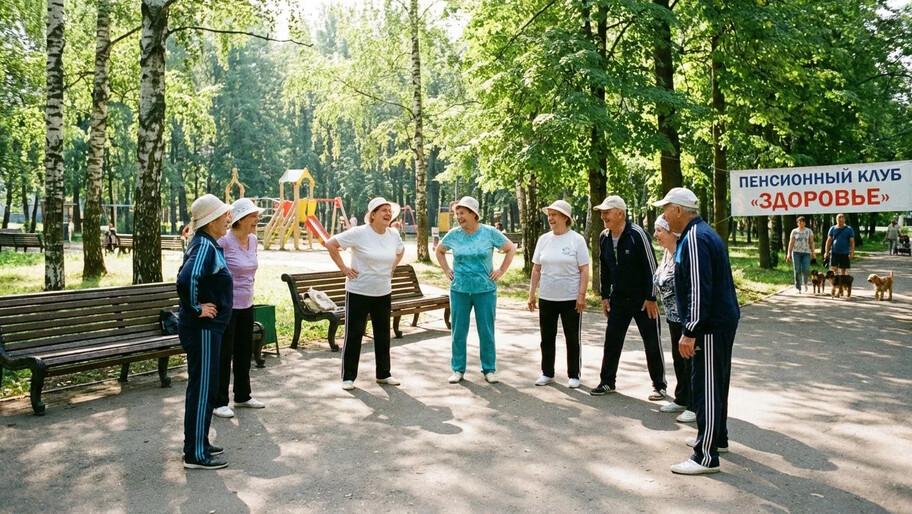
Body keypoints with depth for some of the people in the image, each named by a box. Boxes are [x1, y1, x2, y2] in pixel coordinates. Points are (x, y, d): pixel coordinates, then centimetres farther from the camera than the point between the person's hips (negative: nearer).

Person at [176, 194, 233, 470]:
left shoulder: (208, 244, 10)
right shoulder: (205, 246, -20)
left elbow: (187, 276, 25)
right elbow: (185, 280, -36)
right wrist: (195, 309, -22)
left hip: (207, 328, 10)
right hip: (202, 329, -10)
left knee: (203, 387, 18)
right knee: (203, 389, -1)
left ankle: (197, 444, 30)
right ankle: (196, 454, 9)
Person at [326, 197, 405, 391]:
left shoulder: (394, 235, 2)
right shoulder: (359, 233, -15)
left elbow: (400, 250, 24)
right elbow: (330, 244, -12)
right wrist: (344, 268, -12)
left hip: (383, 293, 6)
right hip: (358, 293, -5)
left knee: (383, 335, 14)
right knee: (353, 335, 3)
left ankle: (383, 374, 28)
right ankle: (348, 377, 14)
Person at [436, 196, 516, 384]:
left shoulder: (490, 233, -5)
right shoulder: (453, 234, 1)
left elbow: (511, 249, 6)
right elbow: (439, 251, 19)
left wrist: (501, 271, 0)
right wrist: (446, 270, 9)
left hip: (485, 290, -1)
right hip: (459, 290, 2)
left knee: (486, 331, 5)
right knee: (458, 331, 6)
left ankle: (489, 369, 17)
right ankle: (458, 370, 17)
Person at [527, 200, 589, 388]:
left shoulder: (577, 239, -7)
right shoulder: (544, 239, 4)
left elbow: (584, 270, -8)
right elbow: (536, 269, 9)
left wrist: (582, 295, -14)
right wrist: (531, 294, 5)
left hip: (571, 299, -4)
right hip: (546, 298, 4)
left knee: (572, 339, 7)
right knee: (547, 338, 11)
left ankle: (574, 375, 19)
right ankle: (547, 373, 25)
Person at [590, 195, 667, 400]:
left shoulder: (637, 234, -19)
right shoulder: (604, 237, 1)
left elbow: (651, 266, -17)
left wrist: (651, 298, -16)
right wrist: (605, 296, 11)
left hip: (642, 298, -6)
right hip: (618, 298, 6)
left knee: (652, 342, 4)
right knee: (612, 340, 9)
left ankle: (659, 385, 16)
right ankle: (607, 382, 21)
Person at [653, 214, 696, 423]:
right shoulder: (667, 253, 7)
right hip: (674, 317, 9)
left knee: (691, 361, 1)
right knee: (678, 358, 18)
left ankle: (695, 406, 13)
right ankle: (681, 400, 32)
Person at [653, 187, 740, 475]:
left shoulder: (695, 239, -19)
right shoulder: (702, 233, 14)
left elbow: (699, 290, -25)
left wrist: (690, 332, -23)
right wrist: (691, 326, 23)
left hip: (711, 325, -11)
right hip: (721, 320, 11)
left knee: (705, 387, -6)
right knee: (715, 383, 21)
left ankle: (706, 457, 0)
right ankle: (717, 437, 35)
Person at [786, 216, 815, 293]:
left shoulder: (809, 231, 8)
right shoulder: (794, 231, 8)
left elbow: (811, 242, 6)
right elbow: (791, 242, 5)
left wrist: (813, 252, -2)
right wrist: (789, 253, -2)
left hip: (806, 252, 0)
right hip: (796, 252, 0)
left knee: (805, 269, -14)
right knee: (797, 271, -3)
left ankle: (805, 283, 15)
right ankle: (798, 288, 4)